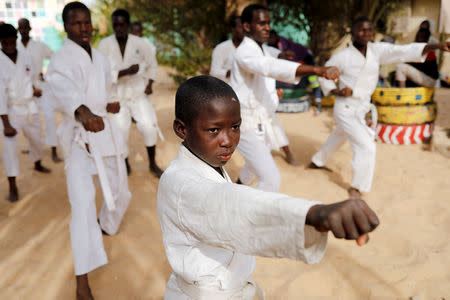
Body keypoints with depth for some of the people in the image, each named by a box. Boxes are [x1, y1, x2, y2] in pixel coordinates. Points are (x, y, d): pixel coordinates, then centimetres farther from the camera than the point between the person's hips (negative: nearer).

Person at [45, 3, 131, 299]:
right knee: (83, 205, -15)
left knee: (120, 191, 18)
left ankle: (106, 226, 51)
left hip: (105, 129, 6)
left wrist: (110, 104, 1)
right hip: (79, 136, -6)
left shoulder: (101, 58, 8)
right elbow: (63, 88, -37)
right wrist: (84, 113, -56)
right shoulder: (61, 59, -13)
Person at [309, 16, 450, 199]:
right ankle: (356, 188, 7)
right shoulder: (342, 56, -15)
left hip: (362, 109, 6)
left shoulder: (377, 50, -4)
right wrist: (336, 91, -18)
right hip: (346, 110, -6)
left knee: (337, 138, 25)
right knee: (367, 147, -12)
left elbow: (405, 51, -13)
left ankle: (317, 162, 51)